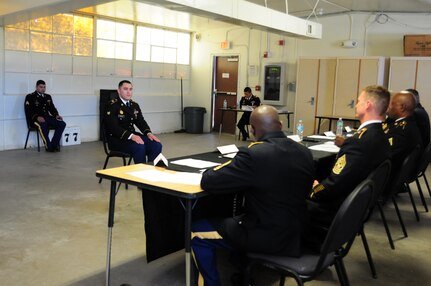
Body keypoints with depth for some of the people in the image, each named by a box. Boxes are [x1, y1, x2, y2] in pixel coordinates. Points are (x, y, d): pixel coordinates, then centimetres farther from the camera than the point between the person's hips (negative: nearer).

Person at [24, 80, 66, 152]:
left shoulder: (48, 97, 22)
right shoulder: (30, 97, 4)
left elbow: (52, 108, 20)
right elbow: (28, 111, -6)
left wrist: (56, 115, -3)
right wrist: (37, 117, -24)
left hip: (47, 117, 6)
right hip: (35, 119, -6)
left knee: (62, 124, -19)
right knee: (43, 125, -40)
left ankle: (54, 145, -18)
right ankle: (48, 146, -25)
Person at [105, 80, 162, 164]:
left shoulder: (134, 105, 14)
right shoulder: (112, 105, -8)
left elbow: (141, 122, 11)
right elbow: (113, 127, -20)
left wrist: (149, 133, -11)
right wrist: (131, 136, -32)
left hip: (133, 135, 7)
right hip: (117, 139, -7)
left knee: (157, 145, -16)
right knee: (139, 147, -34)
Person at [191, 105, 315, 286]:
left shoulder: (253, 154, -24)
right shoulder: (305, 153, -3)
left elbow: (207, 182, -18)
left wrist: (225, 168, 4)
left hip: (267, 238, -7)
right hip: (296, 234, 8)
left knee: (197, 231, 8)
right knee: (237, 217, 34)